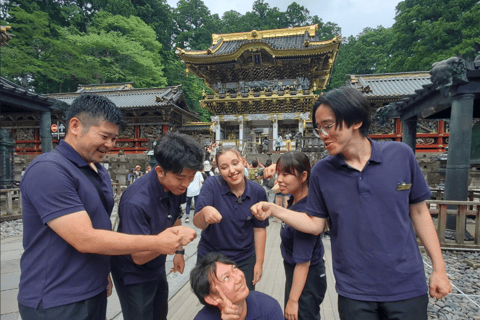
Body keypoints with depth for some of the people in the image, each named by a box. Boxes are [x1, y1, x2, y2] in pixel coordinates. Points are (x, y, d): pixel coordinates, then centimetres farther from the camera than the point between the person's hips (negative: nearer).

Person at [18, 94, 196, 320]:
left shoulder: (100, 172, 6)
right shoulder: (48, 170, -21)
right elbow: (85, 239, -26)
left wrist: (102, 273, 12)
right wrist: (157, 243, -24)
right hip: (57, 301, -7)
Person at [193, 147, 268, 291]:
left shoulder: (258, 192, -11)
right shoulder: (211, 185, -17)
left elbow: (259, 228, -1)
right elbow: (198, 224, -21)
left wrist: (259, 262, 2)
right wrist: (204, 212, -43)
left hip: (245, 261, 1)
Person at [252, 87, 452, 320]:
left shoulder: (401, 155, -8)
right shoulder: (322, 172, -8)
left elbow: (419, 211, 2)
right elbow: (315, 224, -1)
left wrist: (438, 268, 3)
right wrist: (274, 210, -14)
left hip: (407, 286, 0)